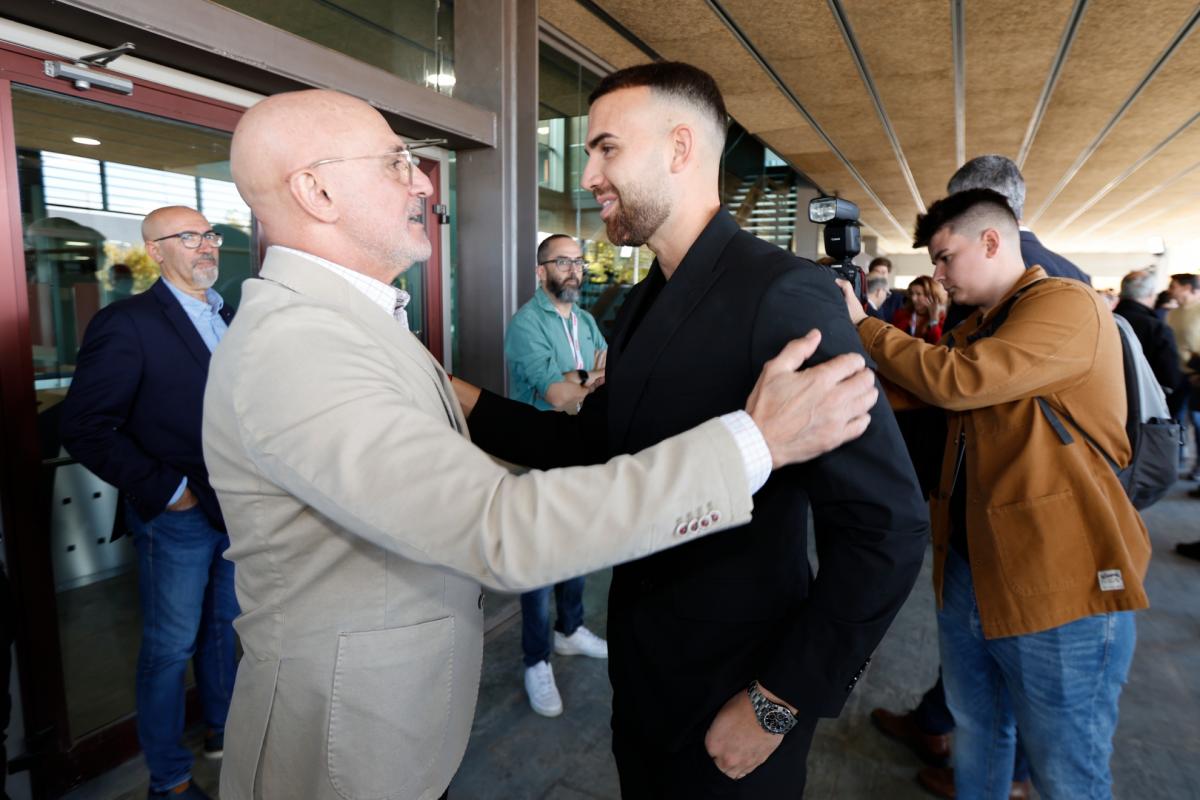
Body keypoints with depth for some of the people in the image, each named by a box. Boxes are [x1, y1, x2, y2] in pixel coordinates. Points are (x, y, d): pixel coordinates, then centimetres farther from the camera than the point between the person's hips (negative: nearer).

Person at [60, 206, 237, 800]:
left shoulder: (231, 319, 7)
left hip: (237, 510, 6)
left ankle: (221, 728, 43)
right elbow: (85, 428, -16)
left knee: (223, 627, 21)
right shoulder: (127, 322, -13)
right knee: (171, 648, 9)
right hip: (178, 517, -6)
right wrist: (164, 490, -16)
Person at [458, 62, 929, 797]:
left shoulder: (782, 293, -23)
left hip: (730, 692, -7)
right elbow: (596, 444, 5)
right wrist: (467, 401, -3)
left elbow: (889, 527, -24)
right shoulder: (648, 298, 5)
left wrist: (781, 702, -18)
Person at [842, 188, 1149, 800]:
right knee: (976, 737, 23)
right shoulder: (974, 327, 15)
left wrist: (861, 325, -14)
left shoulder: (1068, 306, -14)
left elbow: (954, 382, -25)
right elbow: (914, 394, 15)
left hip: (1058, 586, -8)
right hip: (969, 570, 8)